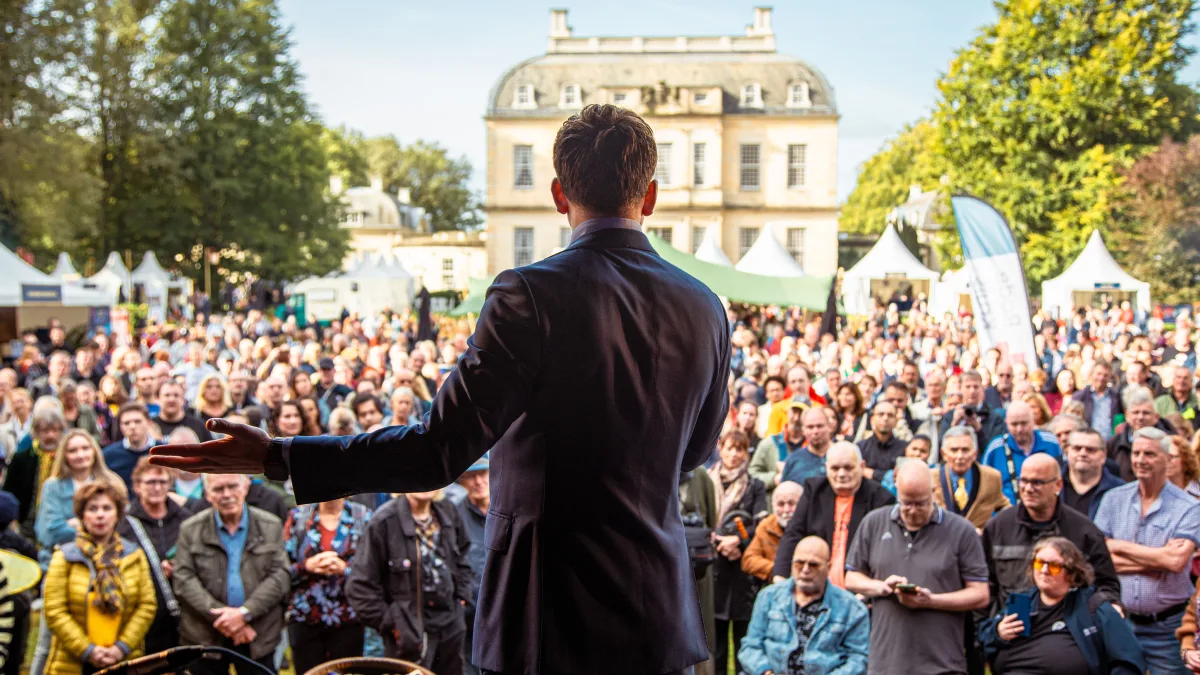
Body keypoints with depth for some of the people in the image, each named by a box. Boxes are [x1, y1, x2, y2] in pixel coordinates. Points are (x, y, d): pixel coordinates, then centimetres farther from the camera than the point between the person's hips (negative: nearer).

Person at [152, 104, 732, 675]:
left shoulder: (531, 294, -16)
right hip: (661, 619, 5)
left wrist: (274, 457, -12)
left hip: (552, 614, -5)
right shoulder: (704, 308, 2)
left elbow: (440, 450, -19)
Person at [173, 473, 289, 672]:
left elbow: (281, 576, -2)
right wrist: (221, 617, -15)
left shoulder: (271, 527, 5)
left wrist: (245, 613, -15)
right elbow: (184, 581, -4)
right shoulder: (190, 530, 4)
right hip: (204, 638, 0)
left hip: (258, 636, 0)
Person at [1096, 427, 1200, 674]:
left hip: (1166, 627, -2)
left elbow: (1176, 561, -19)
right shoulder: (1114, 500, 3)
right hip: (1118, 621, 2)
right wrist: (1158, 560, -12)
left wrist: (1119, 545, -10)